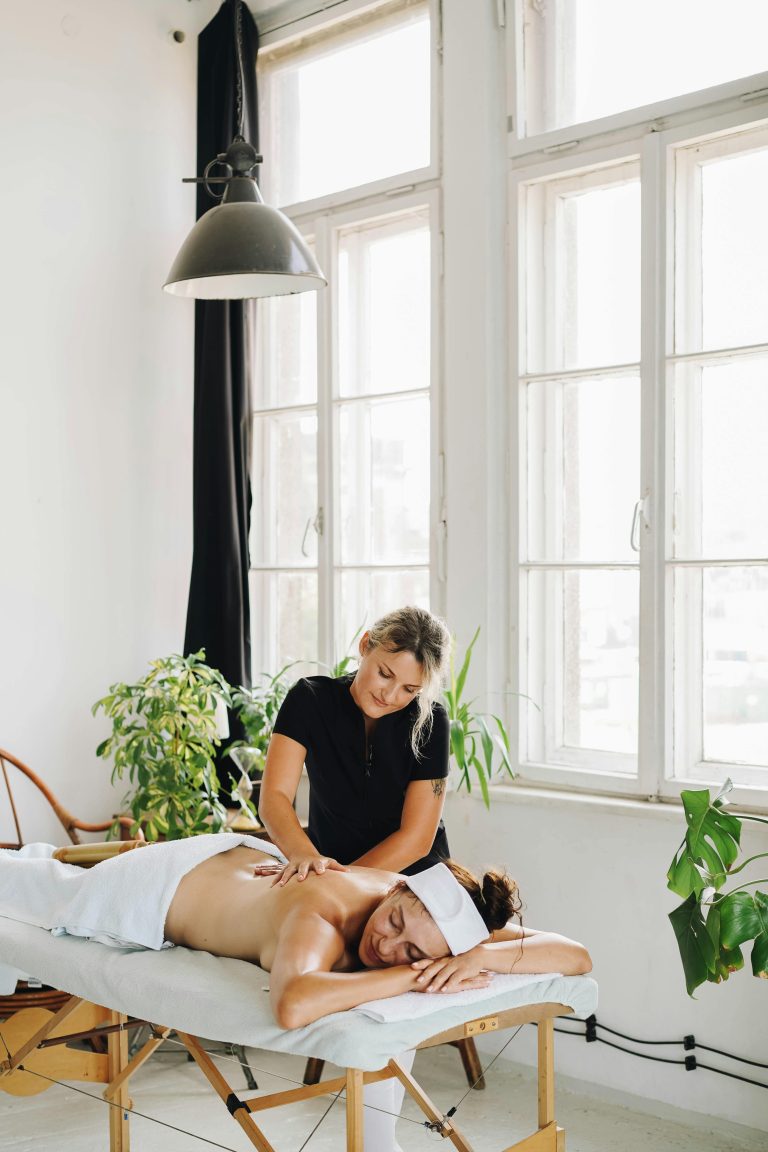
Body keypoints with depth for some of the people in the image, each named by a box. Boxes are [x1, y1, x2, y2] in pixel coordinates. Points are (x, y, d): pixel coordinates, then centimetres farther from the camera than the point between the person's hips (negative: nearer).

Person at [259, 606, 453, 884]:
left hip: (415, 873, 3)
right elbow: (274, 797, -21)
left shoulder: (429, 721, -14)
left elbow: (417, 838, -15)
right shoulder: (310, 700, -12)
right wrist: (303, 855, -41)